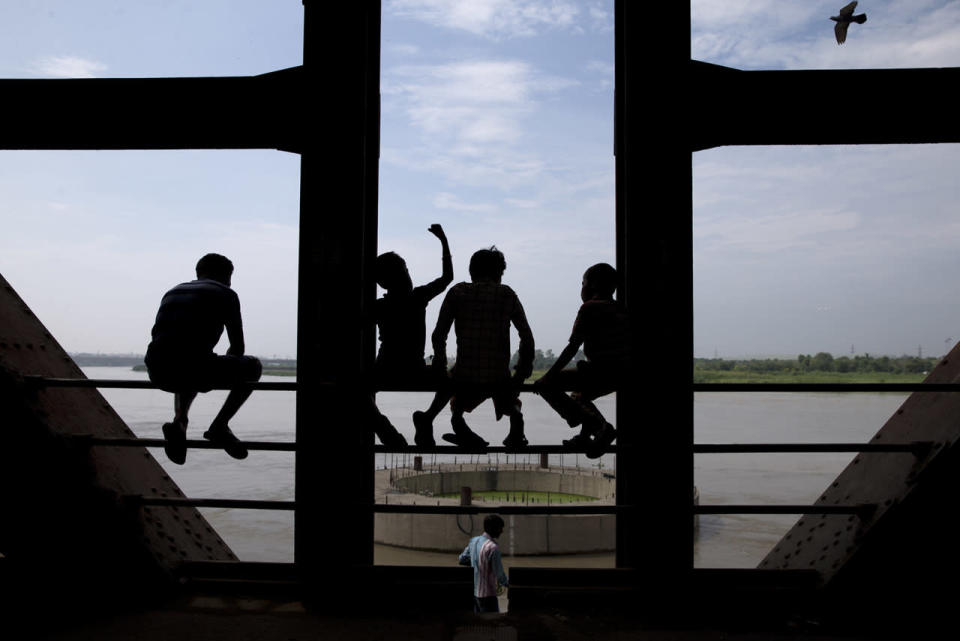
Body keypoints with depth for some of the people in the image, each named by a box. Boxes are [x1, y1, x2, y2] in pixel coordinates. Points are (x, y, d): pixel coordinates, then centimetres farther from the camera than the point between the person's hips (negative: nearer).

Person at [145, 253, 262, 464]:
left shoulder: (172, 292, 31)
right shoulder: (226, 294, 15)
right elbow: (238, 347, 17)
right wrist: (220, 373, 39)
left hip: (157, 373, 6)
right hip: (195, 366, -6)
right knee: (253, 366, 19)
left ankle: (179, 421, 16)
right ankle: (220, 425, 11)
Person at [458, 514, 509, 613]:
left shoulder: (474, 541, 2)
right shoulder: (493, 547, -21)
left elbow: (461, 559, 13)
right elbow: (499, 573, -17)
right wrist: (506, 583, 2)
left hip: (473, 591, 8)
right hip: (487, 594, -8)